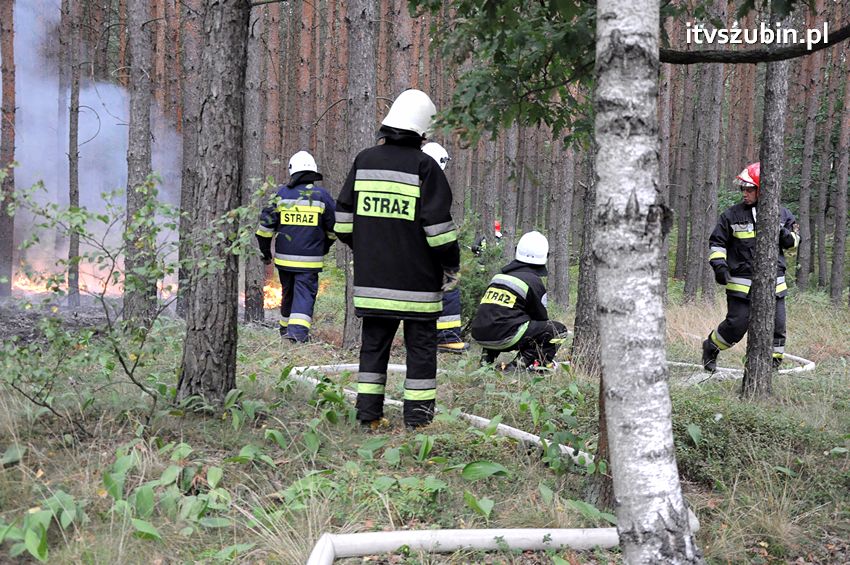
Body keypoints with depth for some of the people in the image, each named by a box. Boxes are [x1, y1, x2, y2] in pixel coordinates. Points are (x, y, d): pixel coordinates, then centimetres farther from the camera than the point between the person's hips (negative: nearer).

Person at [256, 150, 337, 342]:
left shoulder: (282, 194, 0)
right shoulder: (322, 195, -2)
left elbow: (265, 226, 0)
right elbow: (333, 229, 6)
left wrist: (266, 252, 11)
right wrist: (324, 248, 23)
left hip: (284, 257, 3)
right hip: (310, 259, -2)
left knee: (288, 292, 18)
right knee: (305, 293, -2)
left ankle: (286, 327, 32)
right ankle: (299, 329, -20)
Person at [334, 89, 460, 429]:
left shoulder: (364, 161, 7)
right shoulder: (424, 166, -9)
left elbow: (343, 219, 11)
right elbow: (438, 224, -10)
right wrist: (451, 265, 2)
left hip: (371, 277, 5)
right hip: (416, 280, -4)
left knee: (373, 343, 13)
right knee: (421, 346, 5)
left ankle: (368, 414, 14)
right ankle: (417, 418, 6)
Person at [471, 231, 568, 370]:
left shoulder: (499, 276, 18)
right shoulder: (534, 281, -2)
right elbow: (541, 317, 7)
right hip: (505, 337, -7)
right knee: (558, 329, 3)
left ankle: (488, 356, 20)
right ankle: (524, 361, -9)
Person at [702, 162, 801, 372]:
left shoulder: (781, 213, 5)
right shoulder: (732, 215, 0)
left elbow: (794, 241, 15)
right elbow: (717, 242, 6)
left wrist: (786, 235, -8)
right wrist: (719, 265, -9)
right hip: (741, 283, -2)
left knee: (776, 327, 3)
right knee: (736, 325, -4)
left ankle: (773, 364, 20)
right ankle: (710, 349, 21)